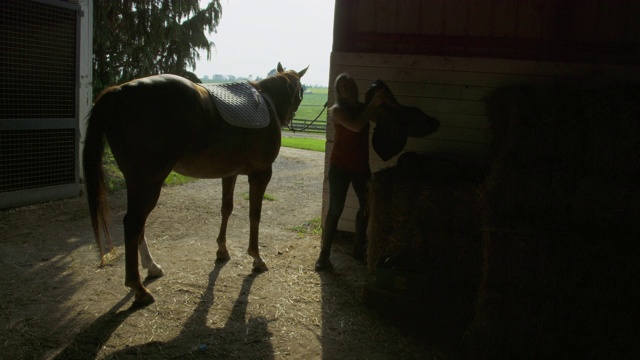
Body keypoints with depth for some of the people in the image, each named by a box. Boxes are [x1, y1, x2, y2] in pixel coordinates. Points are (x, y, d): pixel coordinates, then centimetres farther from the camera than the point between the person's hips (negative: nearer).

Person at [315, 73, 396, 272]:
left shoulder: (364, 107, 7)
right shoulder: (337, 110, -9)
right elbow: (356, 126, -25)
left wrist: (388, 101, -14)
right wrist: (373, 105, -23)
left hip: (361, 165, 6)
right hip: (340, 165, -6)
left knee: (366, 205, 14)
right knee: (335, 209, -7)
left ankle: (359, 248, 31)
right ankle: (324, 256, -2)